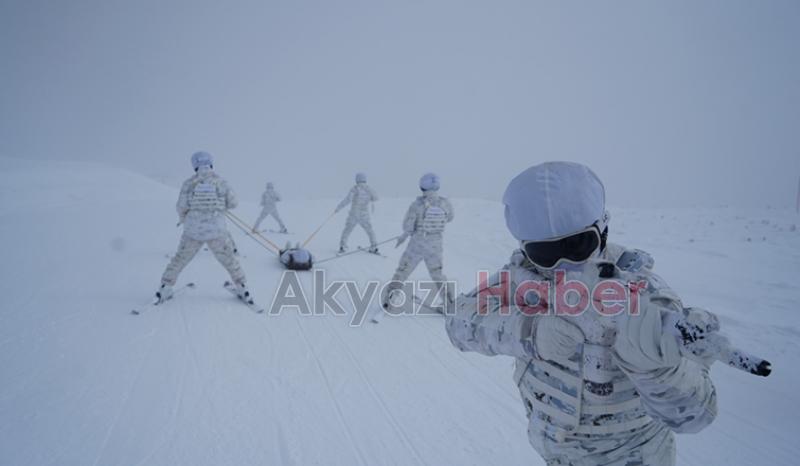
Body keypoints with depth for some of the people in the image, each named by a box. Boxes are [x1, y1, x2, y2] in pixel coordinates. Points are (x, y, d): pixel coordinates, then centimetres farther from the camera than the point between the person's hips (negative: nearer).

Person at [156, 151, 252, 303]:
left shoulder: (189, 183, -4)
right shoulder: (221, 182, -3)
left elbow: (181, 206, -5)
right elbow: (233, 203, 0)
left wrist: (183, 219, 15)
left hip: (193, 231, 1)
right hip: (216, 232, 0)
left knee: (179, 259, 18)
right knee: (229, 260, 16)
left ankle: (165, 289, 20)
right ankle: (242, 289, 18)